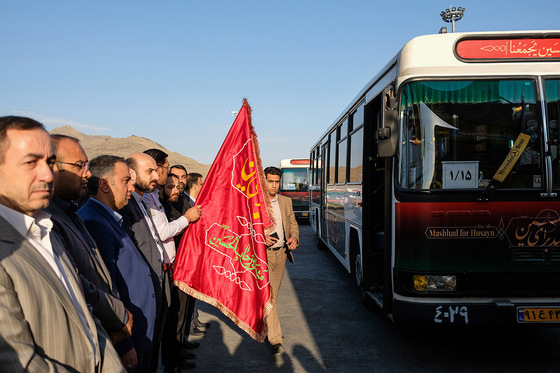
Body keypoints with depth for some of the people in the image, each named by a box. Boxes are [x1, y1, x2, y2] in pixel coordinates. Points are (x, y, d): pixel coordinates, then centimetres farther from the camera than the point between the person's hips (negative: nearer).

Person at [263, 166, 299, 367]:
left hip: (280, 254, 5)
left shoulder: (286, 201, 10)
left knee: (273, 296, 17)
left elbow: (293, 224, 15)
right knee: (268, 296, -11)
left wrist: (294, 238, -5)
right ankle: (276, 343, -10)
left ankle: (265, 326, 38)